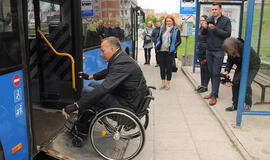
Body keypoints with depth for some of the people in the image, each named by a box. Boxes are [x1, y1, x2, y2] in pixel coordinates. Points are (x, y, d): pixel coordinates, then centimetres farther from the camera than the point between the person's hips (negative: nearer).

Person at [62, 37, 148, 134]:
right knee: (92, 85, 19)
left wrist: (75, 106, -33)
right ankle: (81, 121, 29)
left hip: (127, 104, -10)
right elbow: (108, 71, 27)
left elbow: (103, 89, -34)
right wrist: (90, 77, 33)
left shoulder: (122, 64, -27)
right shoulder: (121, 58, 5)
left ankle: (82, 130, 10)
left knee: (86, 92, -11)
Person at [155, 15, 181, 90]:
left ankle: (168, 84, 12)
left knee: (169, 68, 2)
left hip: (170, 52, -4)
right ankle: (163, 83, 19)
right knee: (162, 67, 7)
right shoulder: (162, 28, 11)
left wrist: (173, 46, -12)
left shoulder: (176, 30, -1)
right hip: (161, 51, 4)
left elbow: (179, 41, 1)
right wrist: (157, 45, 7)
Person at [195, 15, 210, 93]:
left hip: (206, 53, -8)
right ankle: (202, 84, 24)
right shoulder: (200, 29, 11)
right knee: (202, 68, 14)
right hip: (200, 52, 8)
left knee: (206, 69, 2)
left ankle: (205, 86, 11)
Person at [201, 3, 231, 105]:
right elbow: (203, 34, 8)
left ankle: (214, 96, -1)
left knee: (216, 73, -5)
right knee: (211, 72, 11)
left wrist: (215, 29, -20)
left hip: (219, 51, -4)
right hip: (209, 50, 5)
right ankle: (213, 92, 22)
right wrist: (204, 28, -14)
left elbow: (228, 34, -11)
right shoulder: (209, 19, 8)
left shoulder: (226, 20, -3)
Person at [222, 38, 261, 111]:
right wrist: (227, 71, -27)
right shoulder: (231, 51, -21)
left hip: (252, 66, -6)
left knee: (246, 84, -19)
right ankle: (235, 105, 4)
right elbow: (230, 61, -6)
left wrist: (233, 82, -38)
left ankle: (248, 105, 3)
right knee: (235, 84, -8)